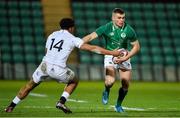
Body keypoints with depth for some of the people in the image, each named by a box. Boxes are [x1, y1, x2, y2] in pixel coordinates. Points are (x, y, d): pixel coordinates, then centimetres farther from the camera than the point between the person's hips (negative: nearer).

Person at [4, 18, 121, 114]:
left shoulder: (51, 35, 19)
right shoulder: (73, 39, 6)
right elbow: (92, 48, 3)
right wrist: (111, 53, 7)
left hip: (45, 65, 3)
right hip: (59, 69, -3)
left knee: (30, 85, 22)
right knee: (74, 81, 25)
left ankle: (11, 106, 17)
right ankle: (61, 102, 9)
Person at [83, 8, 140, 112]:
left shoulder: (129, 30, -14)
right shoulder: (107, 28, -16)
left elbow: (136, 47, -5)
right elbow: (90, 37, -20)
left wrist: (125, 58, -15)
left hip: (124, 57, 2)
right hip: (110, 56, -2)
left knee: (126, 85, -4)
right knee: (110, 81, -24)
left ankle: (118, 105, 22)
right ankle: (106, 92, 14)